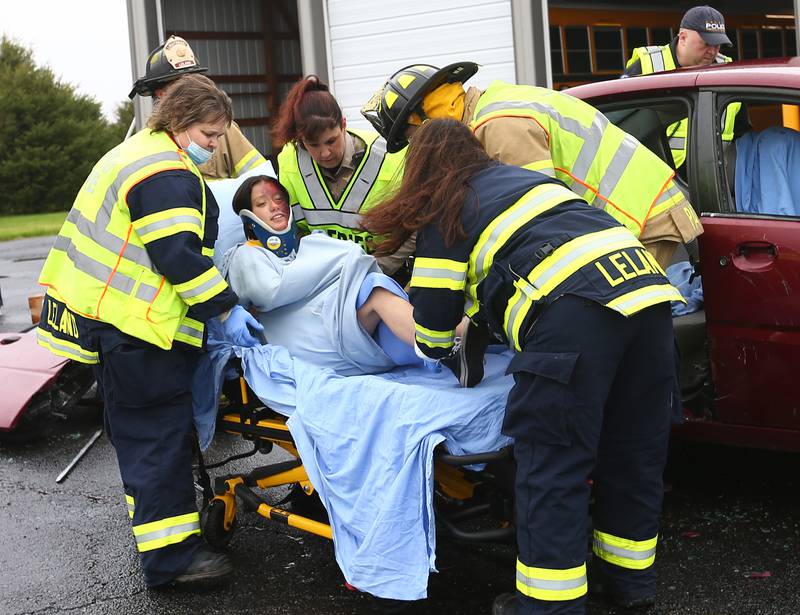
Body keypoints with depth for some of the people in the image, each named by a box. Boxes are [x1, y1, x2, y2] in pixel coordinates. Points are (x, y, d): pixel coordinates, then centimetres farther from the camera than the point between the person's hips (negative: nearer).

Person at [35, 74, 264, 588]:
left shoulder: (139, 153, 19)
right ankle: (170, 557, -4)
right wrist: (225, 310, -19)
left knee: (140, 430, 19)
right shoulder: (167, 174, -16)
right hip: (136, 326, -11)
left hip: (105, 312, 11)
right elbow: (179, 256, -23)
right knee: (161, 434, -7)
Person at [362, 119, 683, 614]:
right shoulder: (520, 175, 30)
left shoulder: (444, 215, 12)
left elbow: (432, 337, 13)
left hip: (573, 311, -7)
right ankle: (631, 574, 31)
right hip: (645, 281, 8)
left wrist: (437, 346, 36)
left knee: (553, 464, 0)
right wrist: (484, 318, 49)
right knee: (635, 446, 17)